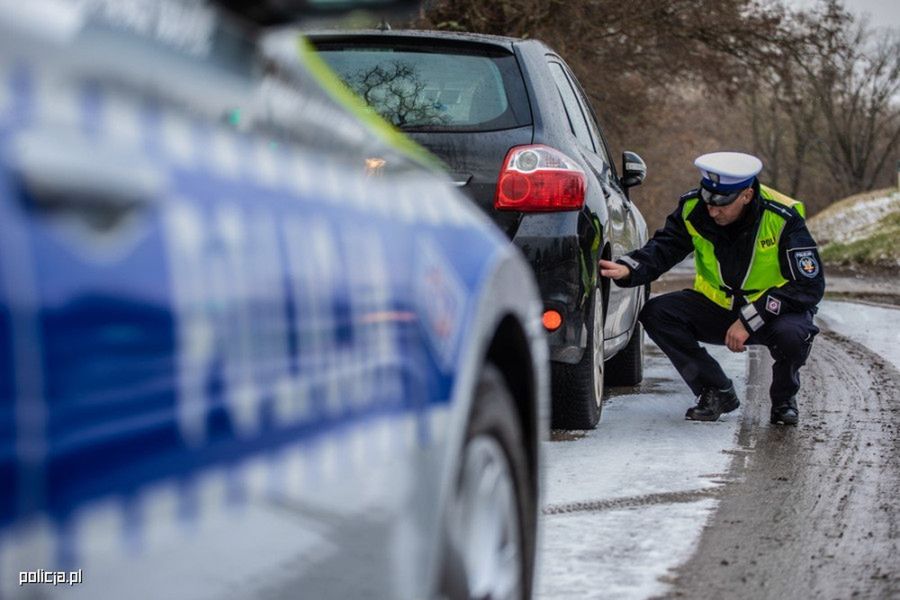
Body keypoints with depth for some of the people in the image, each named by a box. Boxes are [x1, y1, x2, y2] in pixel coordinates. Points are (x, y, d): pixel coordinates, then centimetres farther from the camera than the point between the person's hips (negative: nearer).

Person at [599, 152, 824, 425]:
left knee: (791, 334, -38)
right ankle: (717, 393, -2)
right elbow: (662, 249, -10)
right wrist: (626, 269, -35)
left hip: (773, 309, -4)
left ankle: (784, 398, -2)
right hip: (717, 307, 4)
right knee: (656, 314, -19)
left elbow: (811, 285, -24)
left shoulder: (783, 218, -24)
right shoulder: (694, 209, -13)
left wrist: (750, 320, -30)